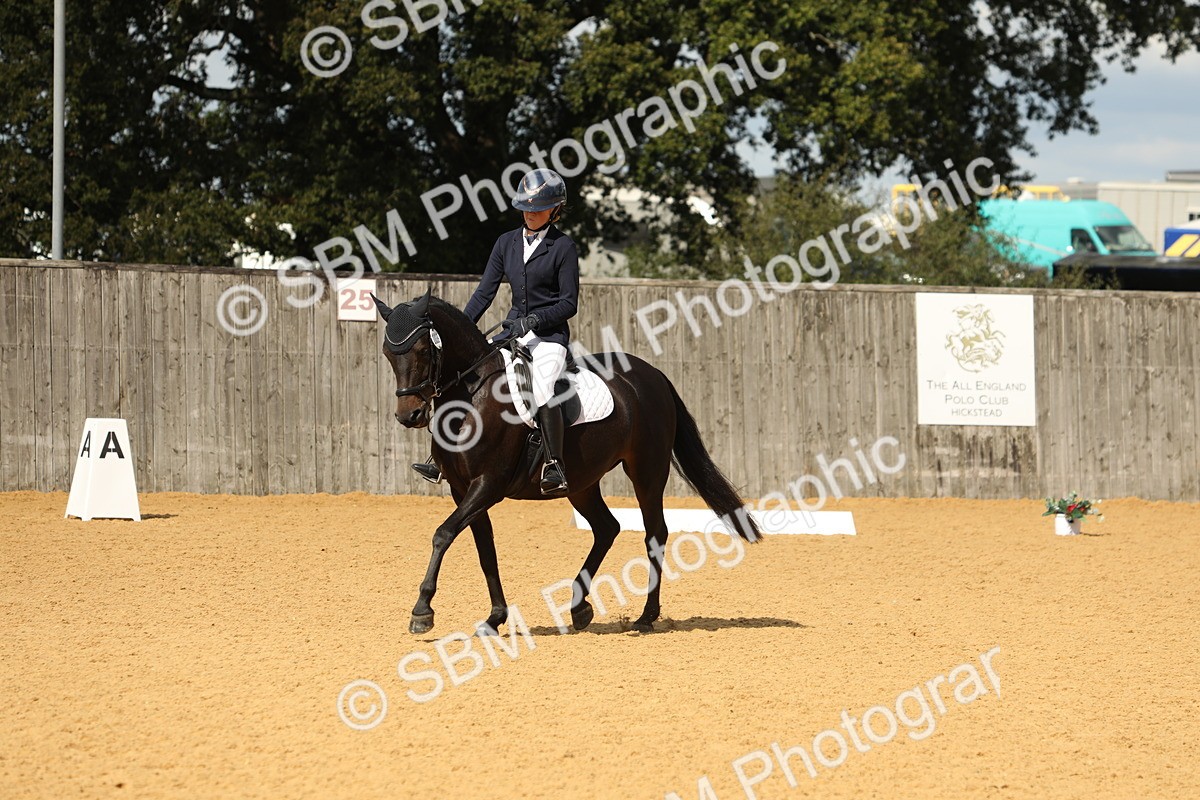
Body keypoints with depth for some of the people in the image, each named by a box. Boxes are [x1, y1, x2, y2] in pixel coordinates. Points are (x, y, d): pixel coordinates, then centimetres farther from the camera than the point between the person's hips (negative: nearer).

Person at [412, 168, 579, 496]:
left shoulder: (563, 247, -5)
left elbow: (569, 303, -7)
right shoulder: (507, 243, 11)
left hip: (550, 336, -6)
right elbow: (485, 293, 10)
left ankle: (555, 466, -25)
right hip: (513, 332, 6)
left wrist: (533, 320, -20)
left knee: (543, 392, -32)